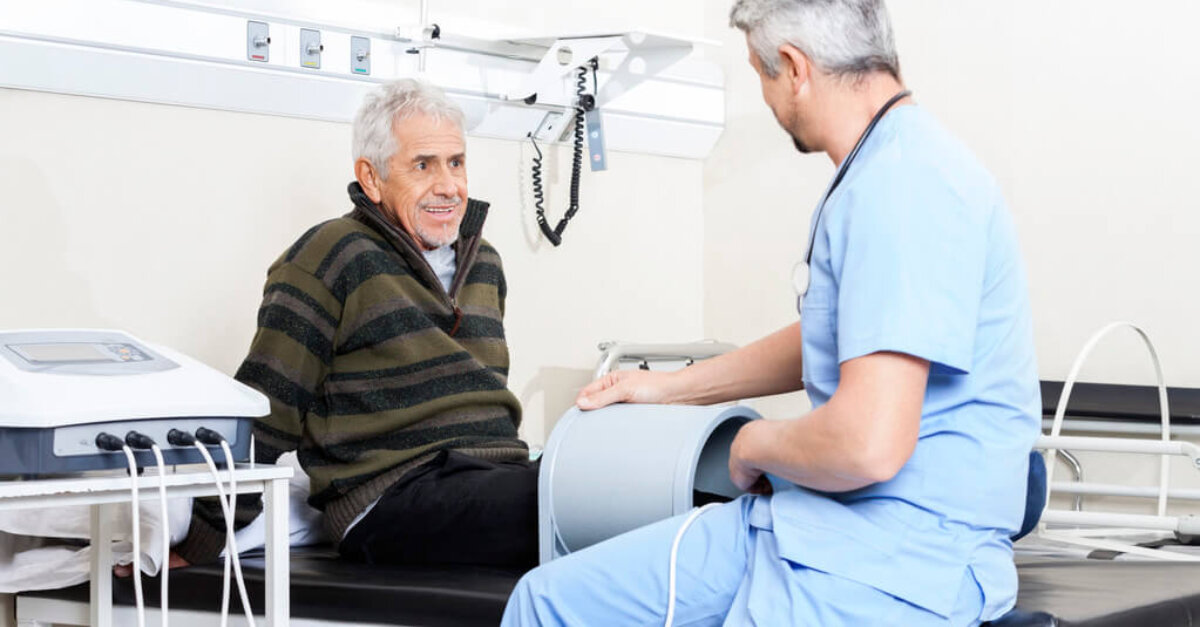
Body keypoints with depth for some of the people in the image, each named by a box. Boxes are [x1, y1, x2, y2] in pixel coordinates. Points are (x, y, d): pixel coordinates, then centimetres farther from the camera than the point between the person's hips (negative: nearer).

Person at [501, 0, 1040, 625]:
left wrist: (755, 444, -6)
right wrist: (666, 387, 40)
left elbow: (868, 444, -27)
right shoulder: (872, 175, 16)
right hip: (805, 518, 10)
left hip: (902, 544, -10)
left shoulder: (905, 186, -19)